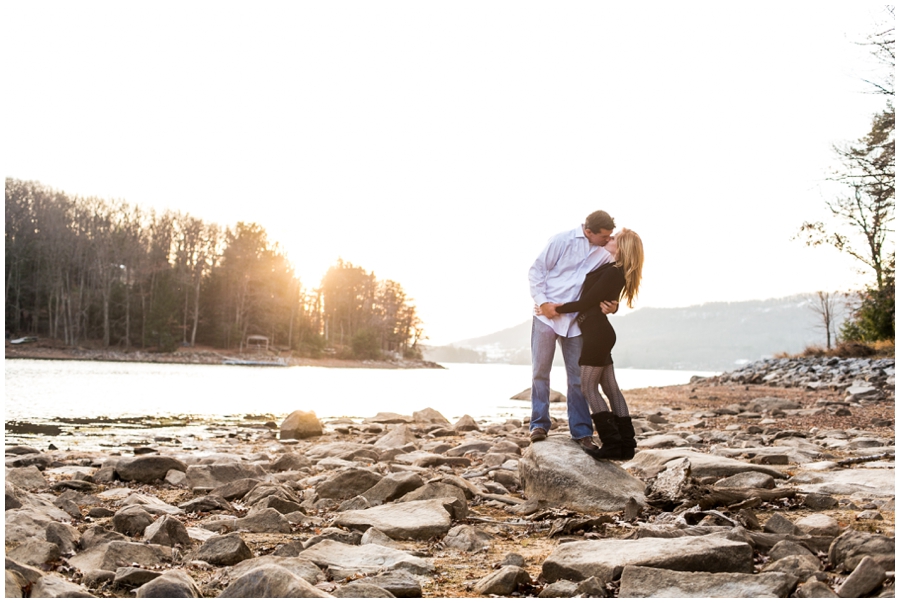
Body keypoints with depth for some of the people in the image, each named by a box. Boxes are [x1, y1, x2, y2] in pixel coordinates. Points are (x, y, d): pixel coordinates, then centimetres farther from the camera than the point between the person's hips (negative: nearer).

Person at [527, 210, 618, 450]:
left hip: (575, 320, 3)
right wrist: (542, 301, -15)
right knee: (540, 371, 1)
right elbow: (536, 270, -6)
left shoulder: (605, 255, 2)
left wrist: (612, 305, -16)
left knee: (577, 375, 5)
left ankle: (581, 431, 11)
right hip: (547, 314, -3)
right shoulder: (562, 240, -10)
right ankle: (539, 423, 10)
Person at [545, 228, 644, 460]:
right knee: (610, 388, 9)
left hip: (597, 333, -10)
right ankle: (626, 445, 11)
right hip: (599, 332, 10)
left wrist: (557, 308, -8)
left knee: (589, 387, -7)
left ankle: (611, 444, -9)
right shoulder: (613, 270, 14)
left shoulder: (612, 272, -16)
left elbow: (587, 302, -15)